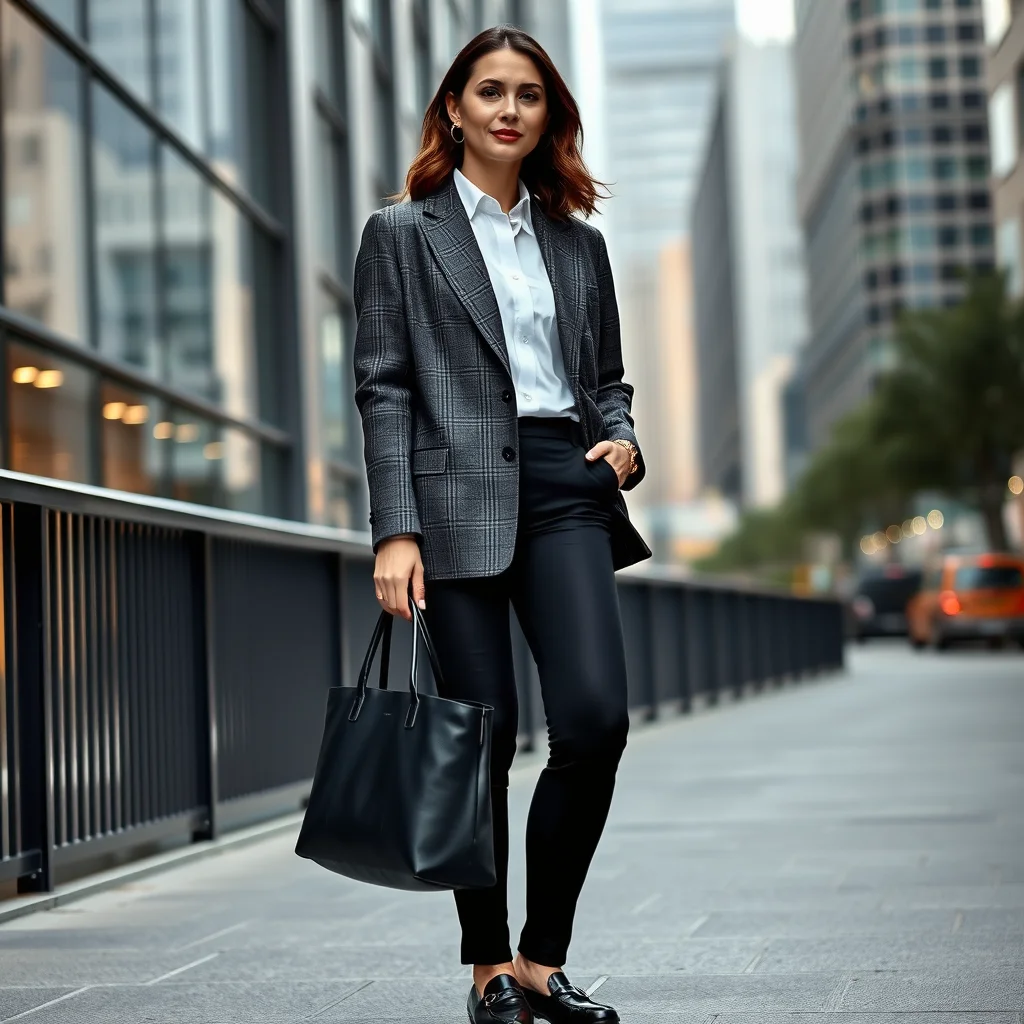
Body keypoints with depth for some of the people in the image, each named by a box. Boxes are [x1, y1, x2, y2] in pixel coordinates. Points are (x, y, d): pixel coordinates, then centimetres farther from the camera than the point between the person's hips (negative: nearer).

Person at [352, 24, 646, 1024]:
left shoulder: (578, 242, 19)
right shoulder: (402, 232, 7)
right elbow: (382, 388, 0)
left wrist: (623, 441, 1)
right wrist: (395, 532, -9)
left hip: (565, 490, 3)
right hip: (459, 495, -3)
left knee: (596, 717, -12)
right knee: (485, 736, -3)